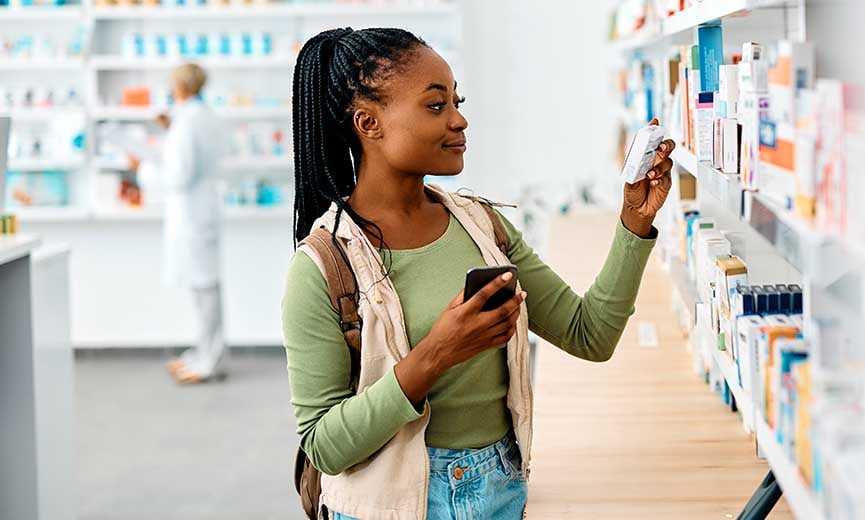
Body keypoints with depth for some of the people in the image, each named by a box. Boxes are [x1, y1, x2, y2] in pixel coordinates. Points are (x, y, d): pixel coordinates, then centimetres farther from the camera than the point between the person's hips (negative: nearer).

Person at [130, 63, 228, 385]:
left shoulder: (186, 123, -18)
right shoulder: (207, 117, 10)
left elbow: (179, 176, -20)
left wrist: (144, 168, -6)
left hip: (189, 211, -9)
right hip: (204, 206, 9)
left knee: (203, 284, -4)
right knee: (204, 283, 14)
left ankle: (211, 361, 2)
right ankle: (208, 353, 23)